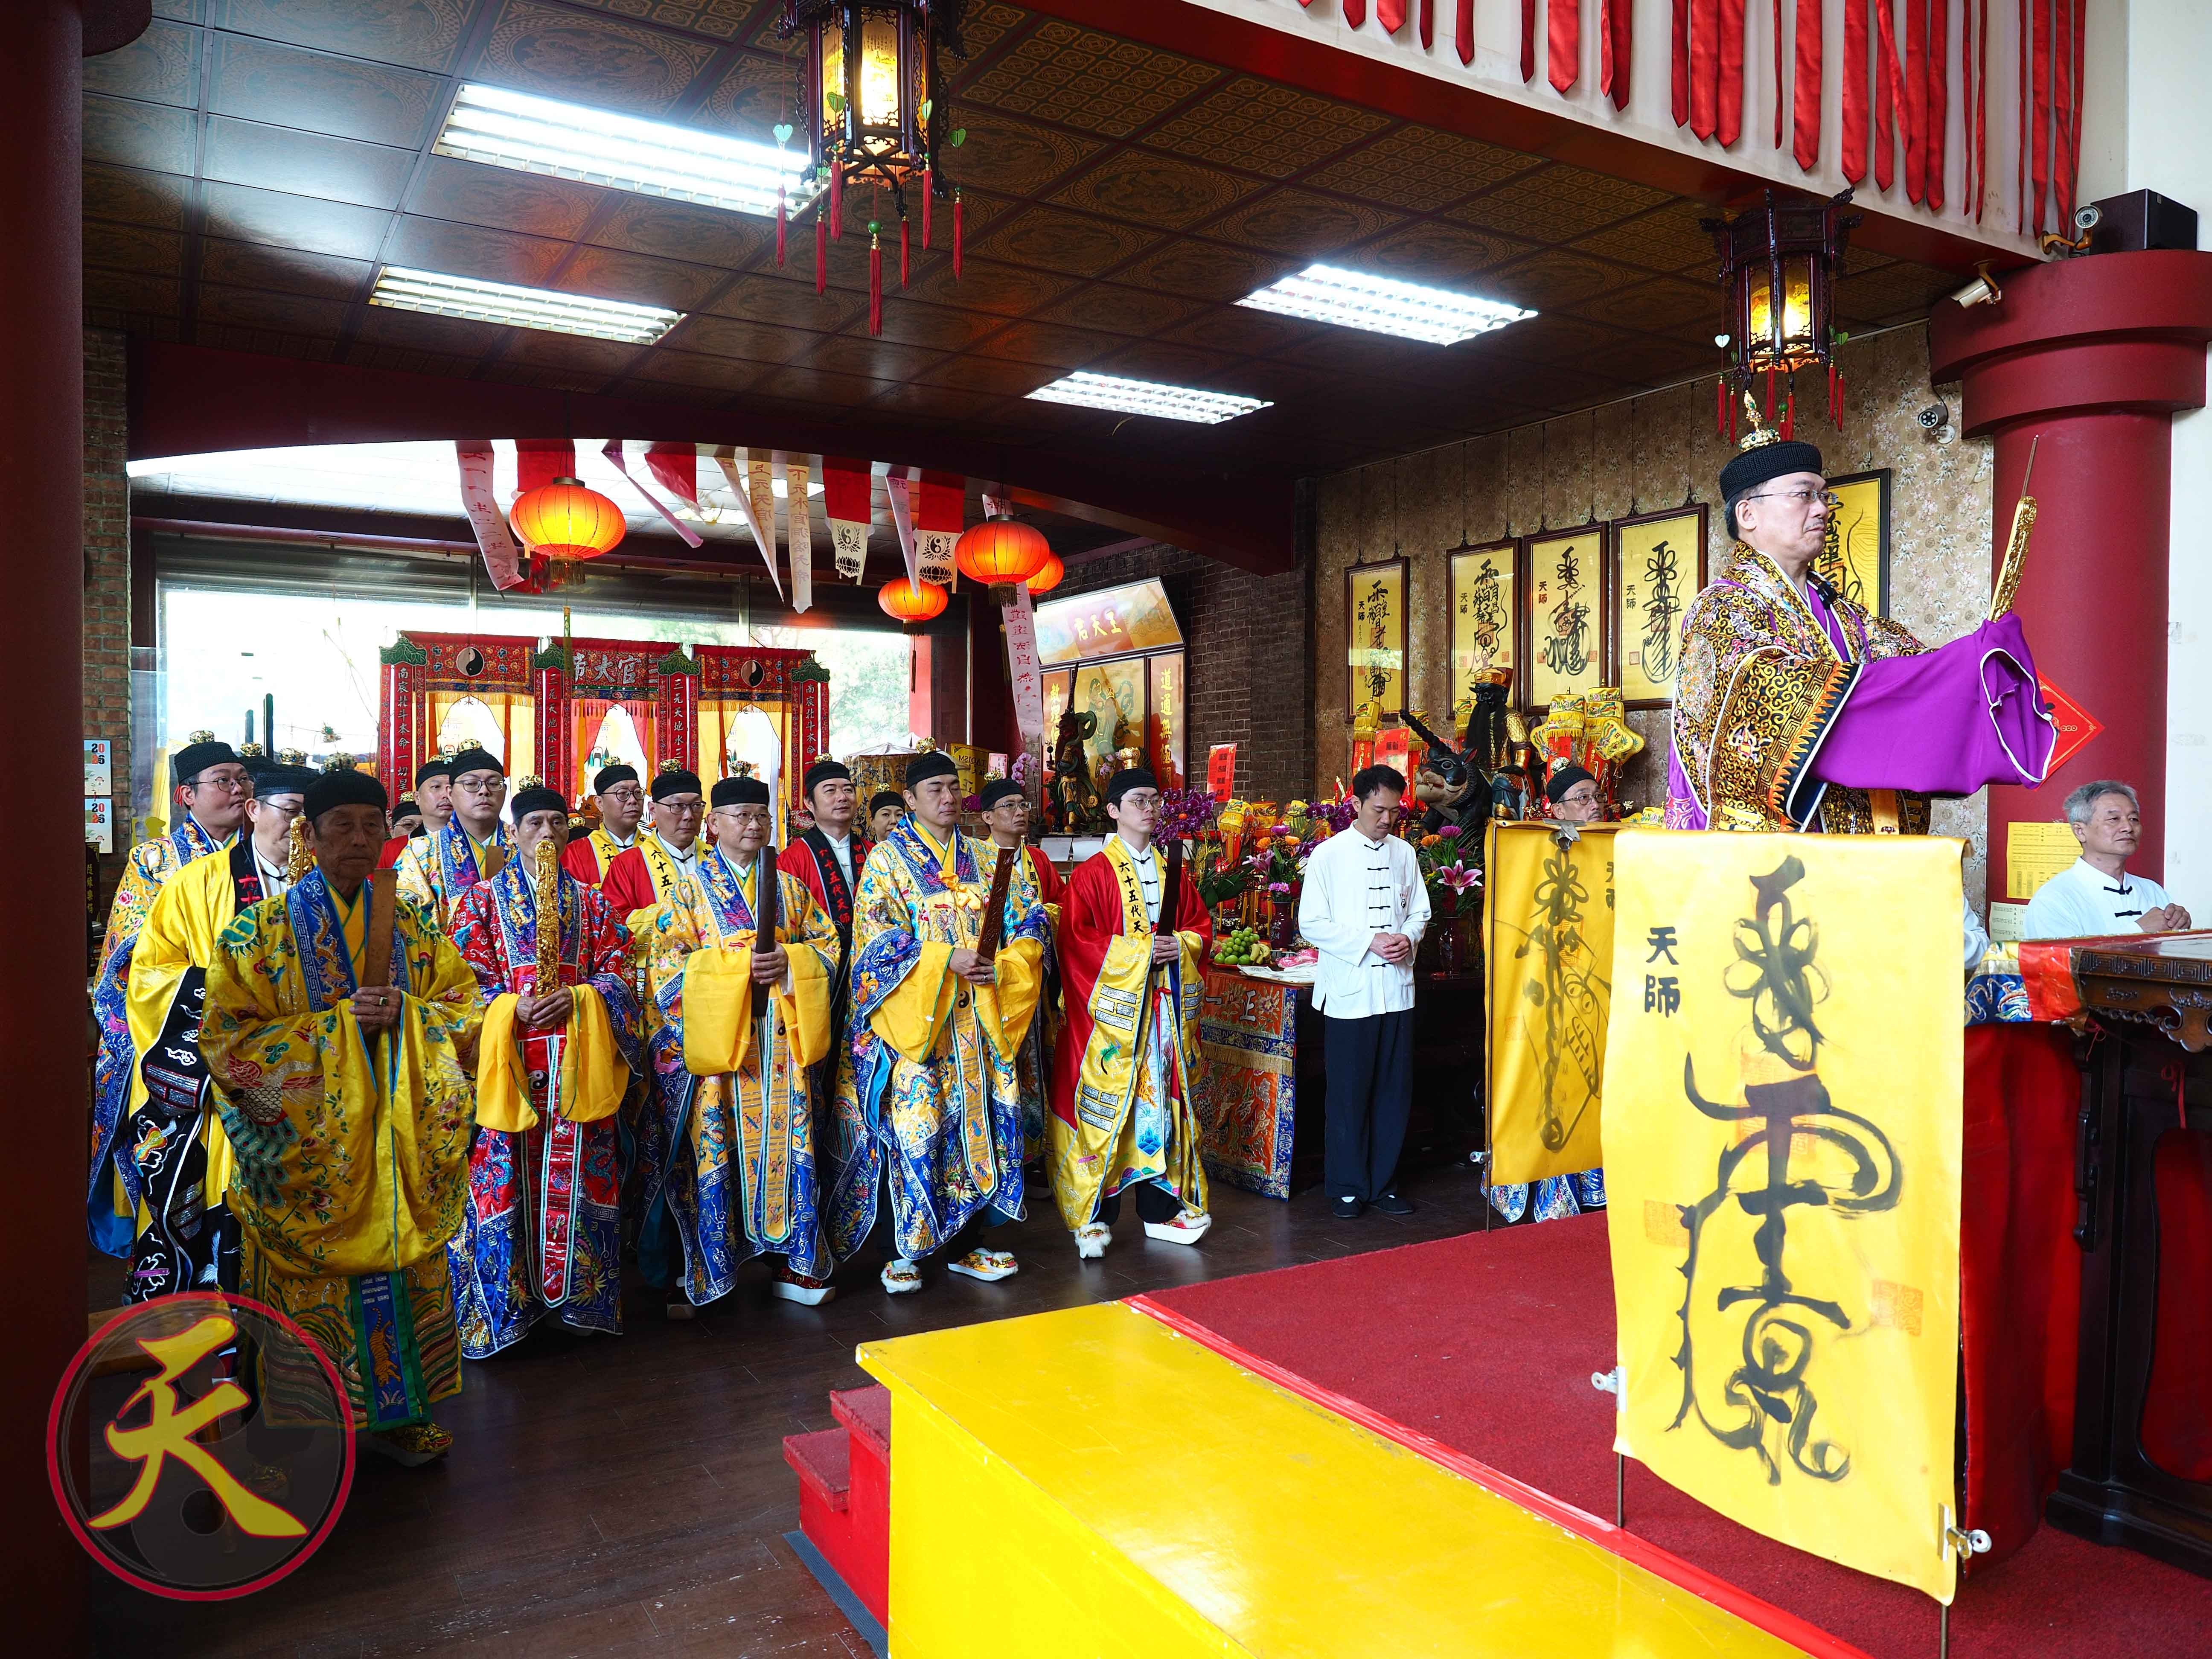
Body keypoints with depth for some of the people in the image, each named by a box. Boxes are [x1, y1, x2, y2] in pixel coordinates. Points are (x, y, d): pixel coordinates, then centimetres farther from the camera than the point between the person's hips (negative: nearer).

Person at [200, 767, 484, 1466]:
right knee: (311, 1276, 1)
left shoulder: (412, 925, 8)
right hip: (306, 1139, -3)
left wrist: (404, 1012, -13)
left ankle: (396, 1410, 24)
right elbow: (228, 1034, -8)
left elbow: (463, 1003, 7)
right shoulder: (262, 930, -2)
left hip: (397, 1137, 3)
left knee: (401, 1265, 8)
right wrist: (339, 1021, -17)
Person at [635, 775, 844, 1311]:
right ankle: (693, 1271, 12)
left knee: (787, 1145, 6)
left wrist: (789, 963, -10)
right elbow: (665, 960, -6)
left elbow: (827, 944, 11)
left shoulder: (791, 888, 13)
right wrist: (736, 965, -18)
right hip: (713, 1040, -3)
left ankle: (792, 1261, 17)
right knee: (710, 1150, -1)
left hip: (782, 1041, 3)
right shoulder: (690, 890, 2)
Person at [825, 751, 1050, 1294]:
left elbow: (1027, 928, 10)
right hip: (914, 1018, -4)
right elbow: (879, 939, -8)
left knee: (979, 1122, 7)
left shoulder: (983, 860, 13)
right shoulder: (888, 858, 1)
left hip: (979, 1019, 4)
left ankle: (970, 1244, 19)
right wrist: (946, 959, -18)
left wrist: (1001, 965, -10)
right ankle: (901, 1253, 9)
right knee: (909, 1128, -4)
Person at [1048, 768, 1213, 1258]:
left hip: (1166, 1007, 5)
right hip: (1114, 1010, -5)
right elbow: (1075, 938, -10)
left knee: (1162, 1102, 8)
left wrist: (1181, 944, -5)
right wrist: (1137, 950, -16)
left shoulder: (1173, 872, 14)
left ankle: (1160, 1209, 17)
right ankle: (1094, 1216, 5)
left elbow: (1202, 924, 17)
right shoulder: (1092, 873, -3)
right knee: (1106, 1107, -3)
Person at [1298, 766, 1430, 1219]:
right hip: (1349, 992, -4)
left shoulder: (1404, 854, 9)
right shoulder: (1329, 854, -3)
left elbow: (1420, 911, 17)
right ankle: (1347, 1187, 16)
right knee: (1349, 1095, 2)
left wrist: (1408, 938, -5)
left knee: (1395, 1092, 8)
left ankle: (1381, 1184, 21)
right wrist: (1368, 942, -15)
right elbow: (1311, 924, -7)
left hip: (1397, 989, 4)